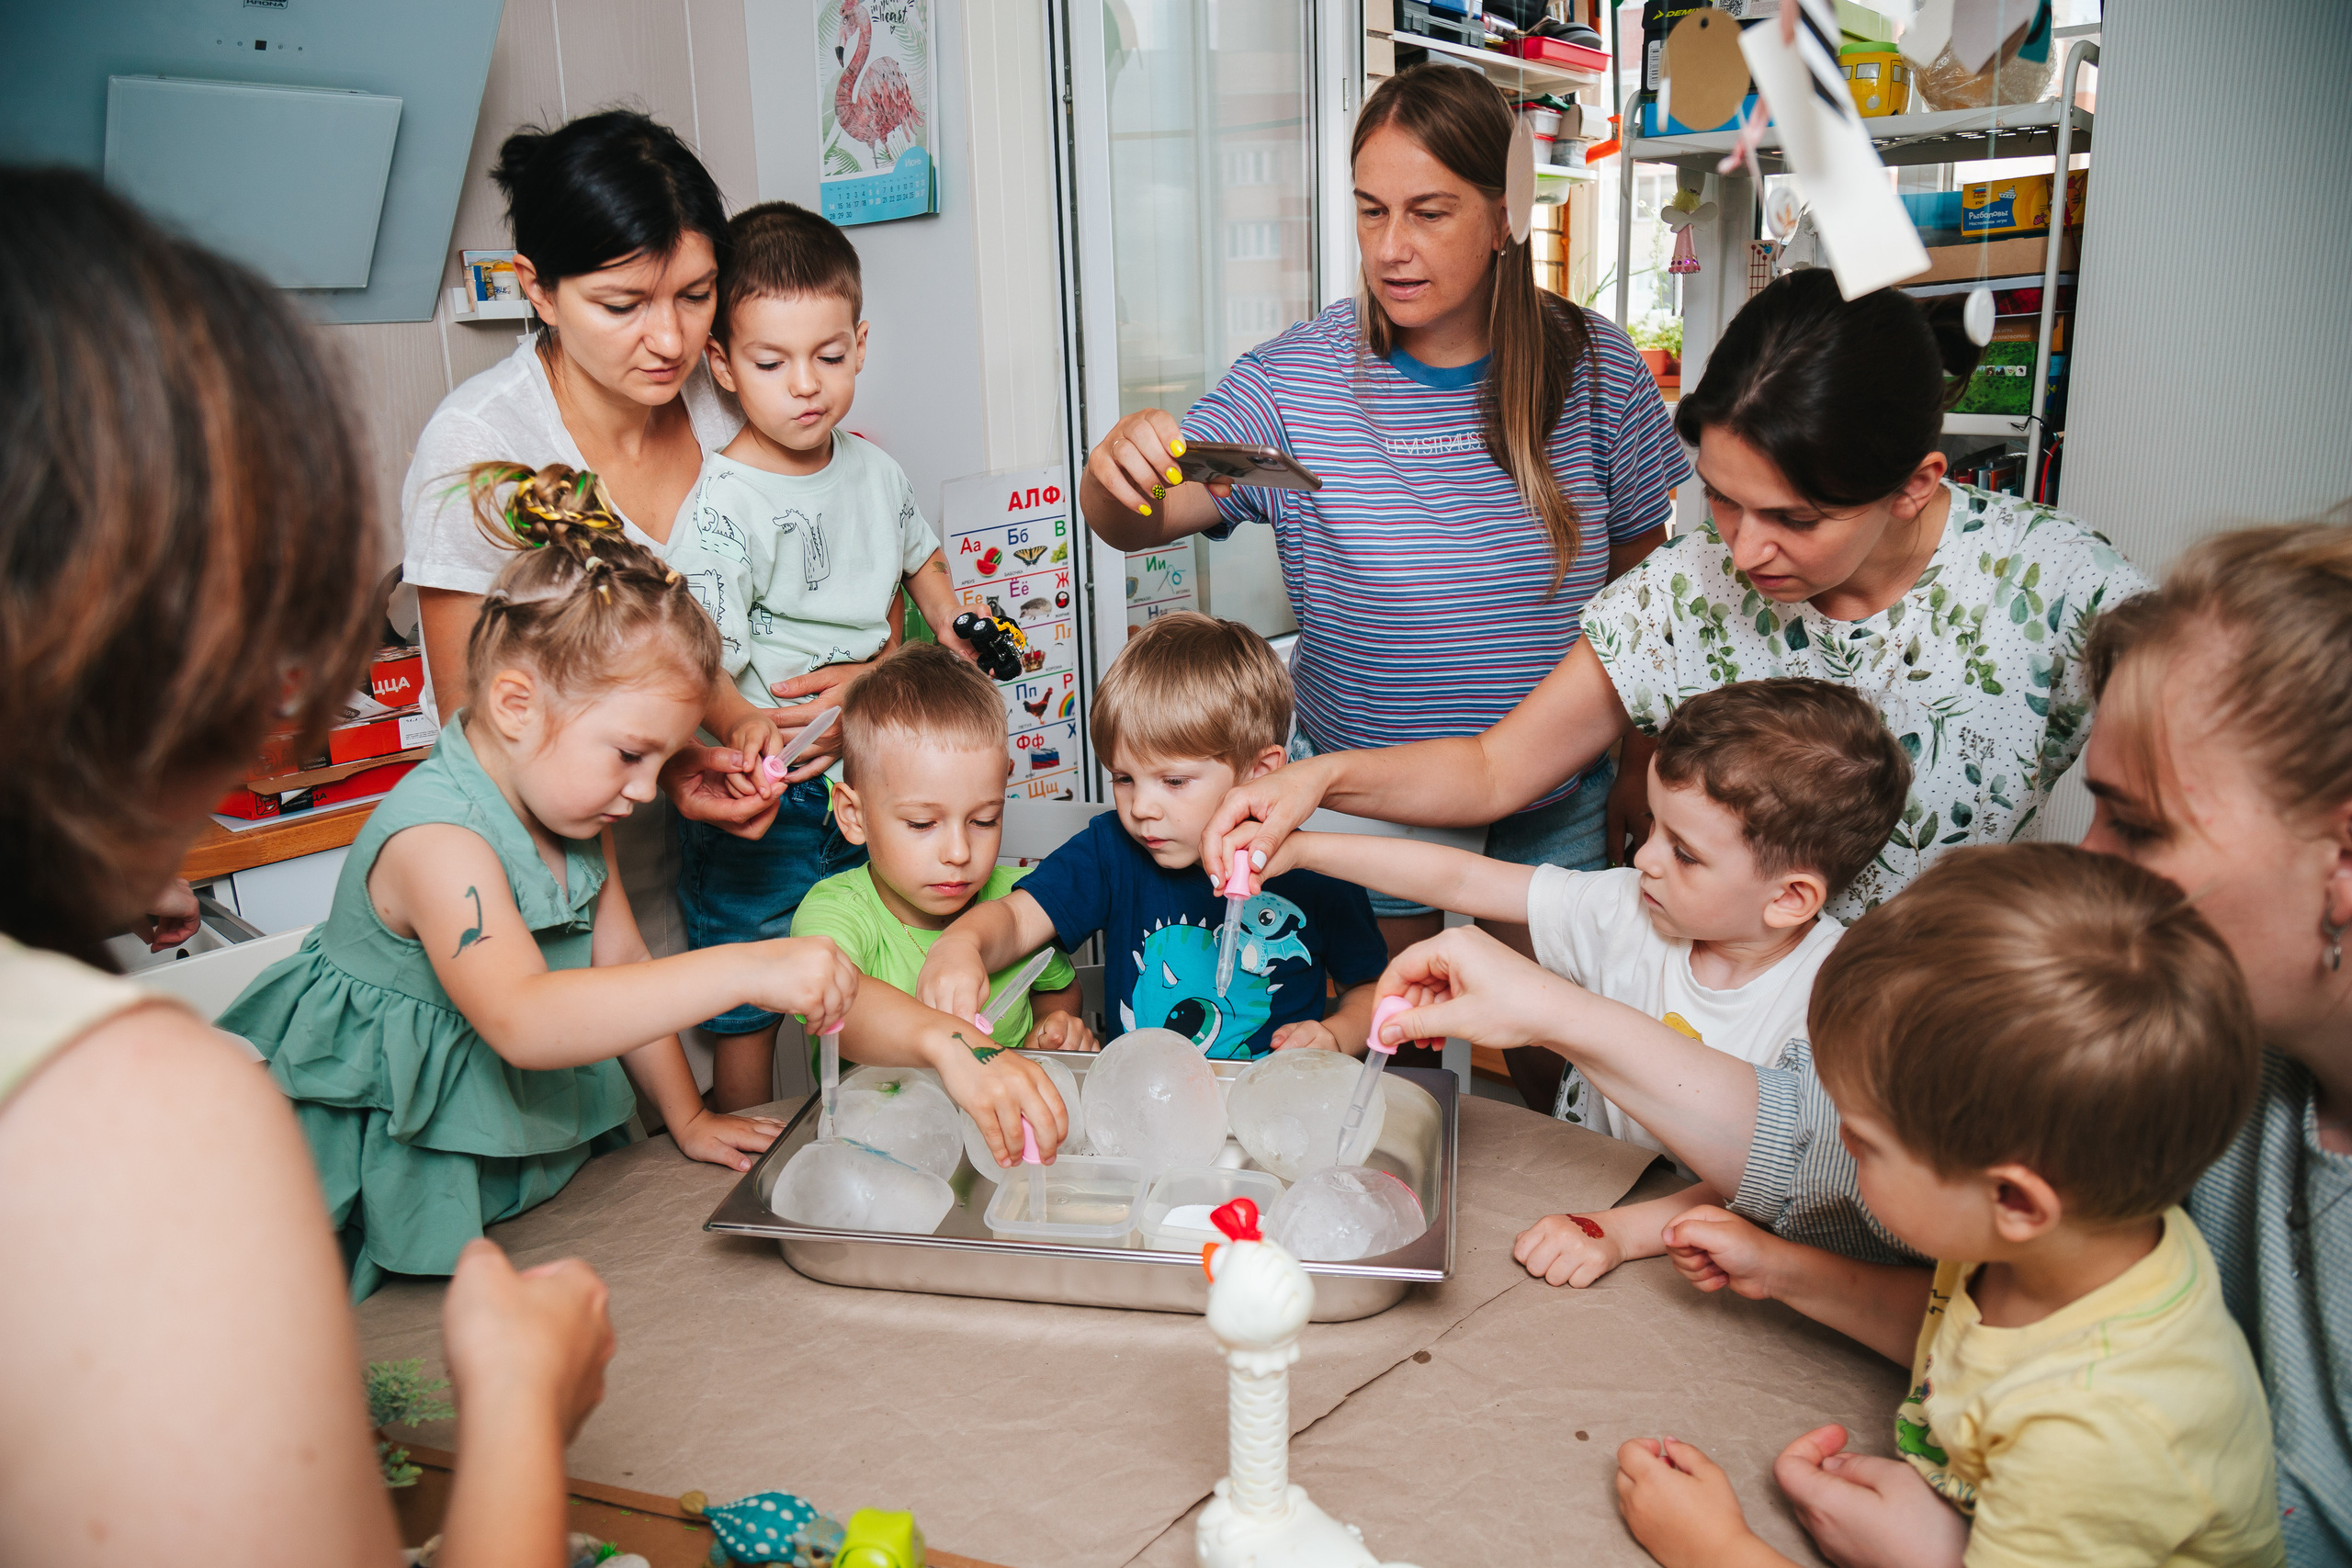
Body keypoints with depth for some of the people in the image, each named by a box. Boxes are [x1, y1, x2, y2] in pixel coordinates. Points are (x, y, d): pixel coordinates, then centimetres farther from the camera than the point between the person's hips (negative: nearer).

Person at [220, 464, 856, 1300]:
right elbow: (522, 1021, -43)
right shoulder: (437, 839, -27)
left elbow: (624, 969, 12)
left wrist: (688, 1120, 12)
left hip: (522, 1138, 7)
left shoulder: (572, 817, 1)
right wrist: (742, 970, -48)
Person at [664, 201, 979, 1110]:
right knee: (748, 1008, 5)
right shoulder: (719, 505, -17)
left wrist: (962, 640, 13)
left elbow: (921, 560, 26)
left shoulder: (874, 471, 4)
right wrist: (744, 725, -45)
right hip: (761, 796, -6)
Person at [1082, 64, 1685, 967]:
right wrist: (1114, 472, -41)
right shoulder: (1292, 379, -10)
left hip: (1554, 813, 2)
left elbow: (1640, 569, 4)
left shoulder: (1594, 366, -6)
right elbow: (1139, 522, -17)